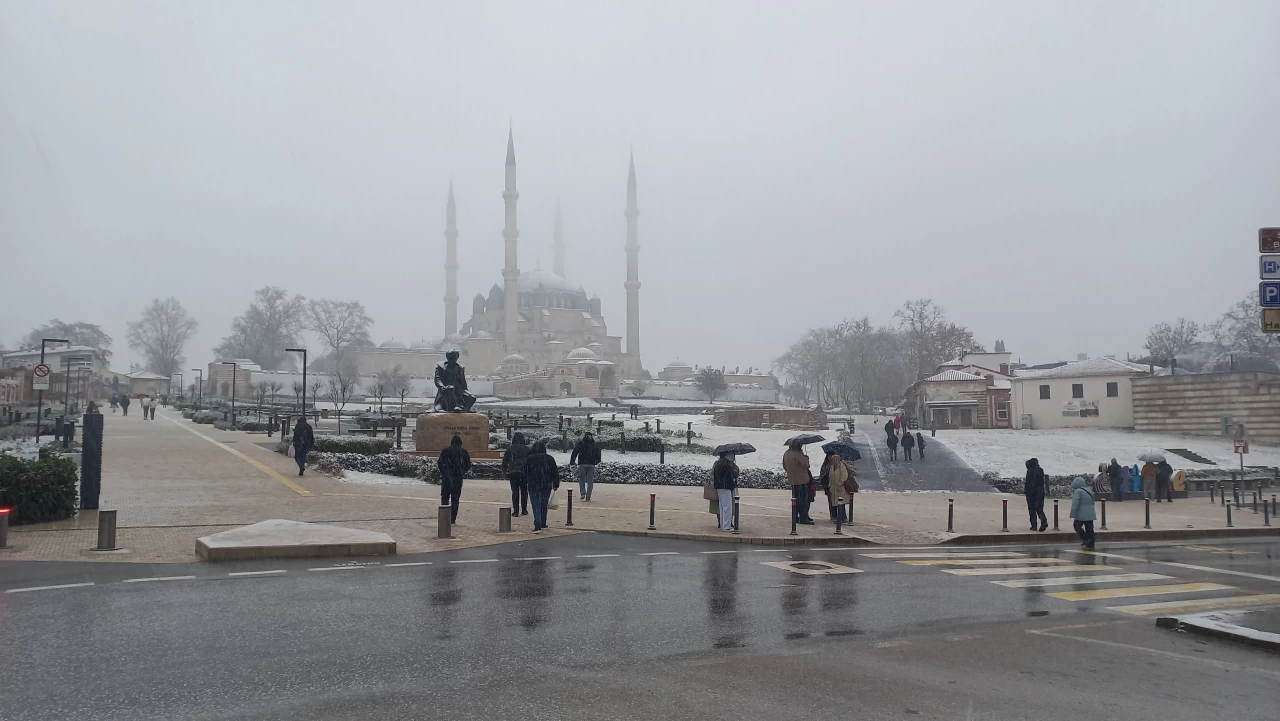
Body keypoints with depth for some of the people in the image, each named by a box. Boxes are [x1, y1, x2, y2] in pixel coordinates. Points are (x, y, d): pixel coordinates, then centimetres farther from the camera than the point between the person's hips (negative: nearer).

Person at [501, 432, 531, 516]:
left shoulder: (510, 449, 0)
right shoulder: (527, 449, 1)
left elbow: (505, 461, 4)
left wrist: (504, 472, 13)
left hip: (513, 473, 0)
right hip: (524, 472, 1)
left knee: (515, 492, 4)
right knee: (524, 491, 12)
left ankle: (516, 510, 0)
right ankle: (524, 510, 16)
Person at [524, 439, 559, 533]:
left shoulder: (529, 459, -2)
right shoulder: (549, 458, 2)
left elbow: (525, 472, 2)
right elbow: (555, 472, 5)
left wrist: (527, 483, 14)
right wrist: (556, 484, 13)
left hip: (533, 486, -2)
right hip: (547, 485, 3)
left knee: (536, 506, -5)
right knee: (544, 505, 18)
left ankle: (538, 526, -16)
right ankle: (543, 524, 27)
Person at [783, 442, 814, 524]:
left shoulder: (786, 454, 8)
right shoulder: (798, 454, -19)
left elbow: (784, 466, 17)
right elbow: (805, 464, -20)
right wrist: (806, 458, -2)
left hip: (792, 480, 8)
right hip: (801, 480, -8)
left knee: (795, 499, 16)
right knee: (803, 500, -3)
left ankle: (795, 517, 20)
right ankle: (803, 518, -4)